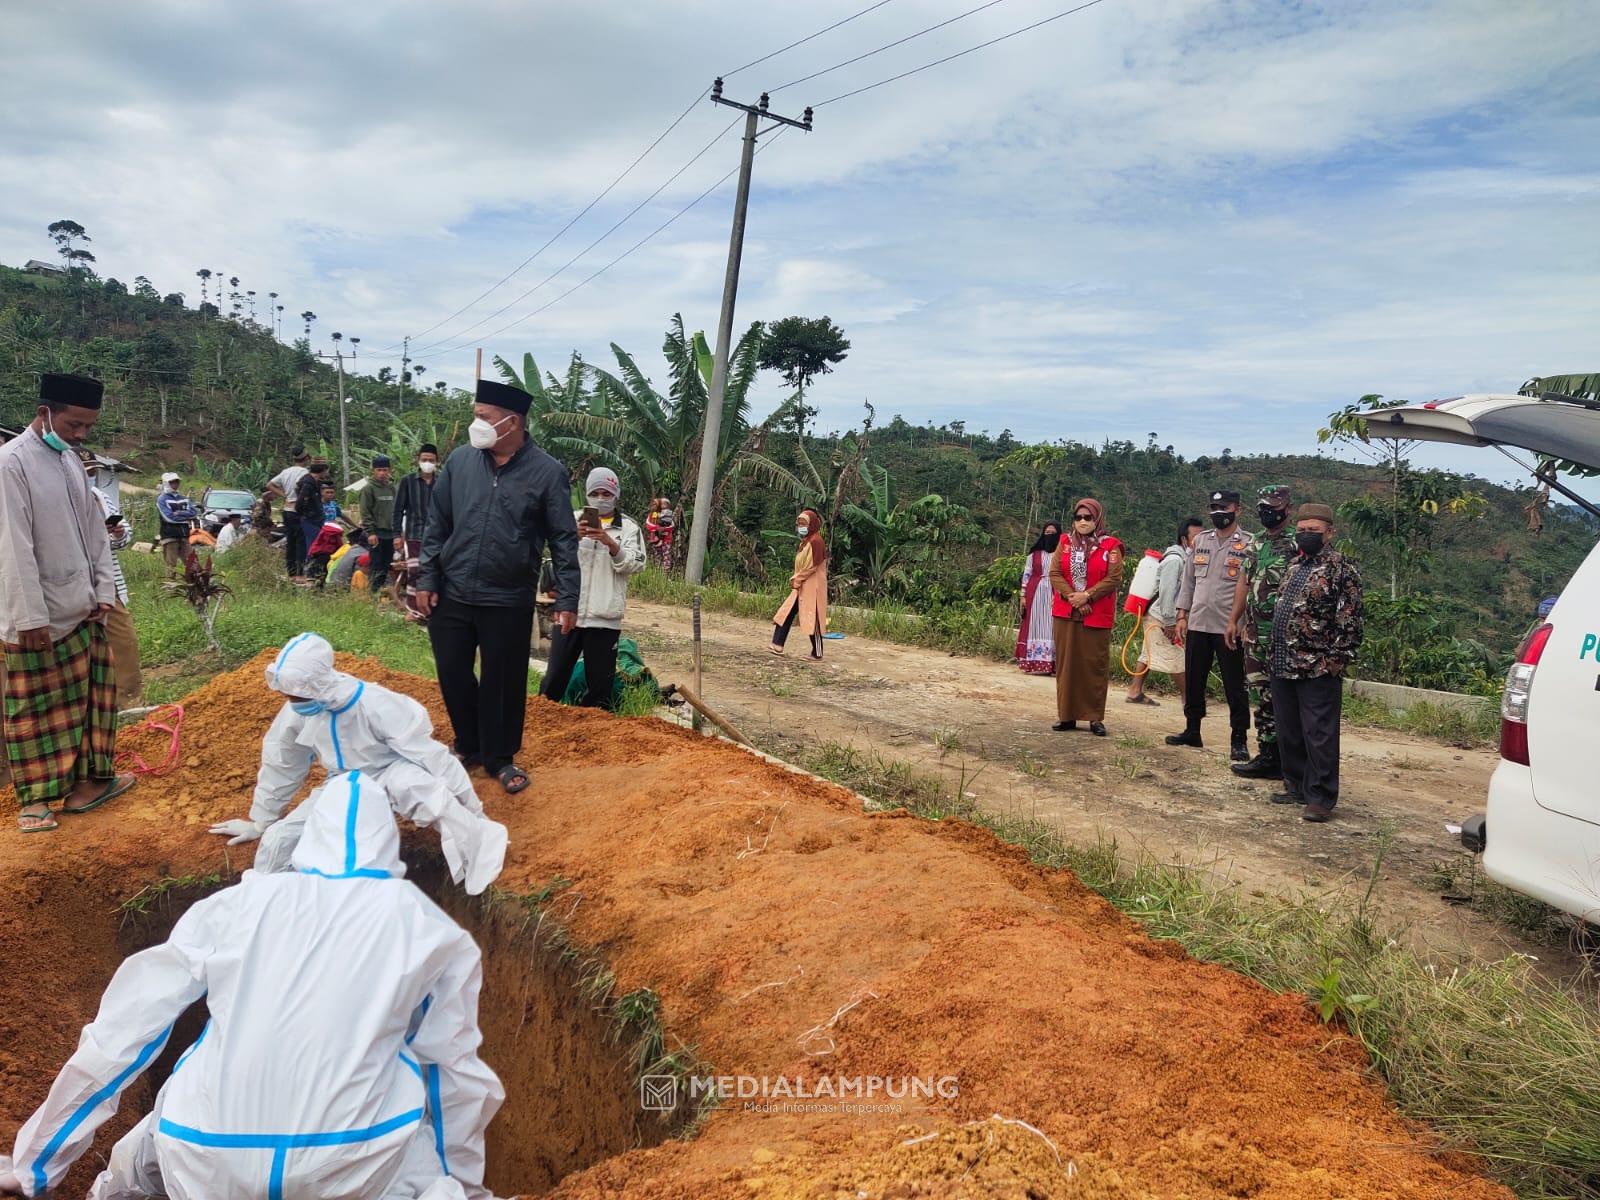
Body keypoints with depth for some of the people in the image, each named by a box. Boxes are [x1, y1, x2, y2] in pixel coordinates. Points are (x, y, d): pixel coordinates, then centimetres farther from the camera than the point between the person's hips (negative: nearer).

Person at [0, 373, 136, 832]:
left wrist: (105, 591, 6)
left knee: (87, 699, 12)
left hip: (81, 610, 7)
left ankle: (86, 780, 23)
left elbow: (95, 531, 13)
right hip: (38, 619, -7)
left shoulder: (70, 462, 9)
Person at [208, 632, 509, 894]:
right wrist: (260, 823, 13)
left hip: (388, 778, -6)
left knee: (409, 782, -43)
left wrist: (475, 817, -24)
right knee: (279, 839, -11)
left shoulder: (375, 706, -34)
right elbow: (281, 766, 2)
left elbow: (431, 757, -29)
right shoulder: (297, 710, -16)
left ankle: (477, 845, -37)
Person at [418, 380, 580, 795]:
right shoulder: (460, 460, 1)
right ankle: (469, 746, 35)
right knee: (453, 674, 13)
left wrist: (567, 599, -10)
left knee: (504, 682, 7)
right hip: (451, 595, 3)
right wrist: (426, 580, 4)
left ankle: (500, 758, 26)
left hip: (508, 602, -3)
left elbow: (564, 540, -5)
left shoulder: (547, 472, -8)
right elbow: (436, 524, 8)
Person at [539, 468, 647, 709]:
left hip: (605, 617, -1)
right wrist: (574, 537, -21)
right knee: (554, 678, 4)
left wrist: (610, 542, -19)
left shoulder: (629, 526, 7)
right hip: (569, 611, 1)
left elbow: (636, 564, -4)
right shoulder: (575, 519, 11)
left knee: (600, 681, 6)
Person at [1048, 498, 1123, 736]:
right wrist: (1072, 597, -12)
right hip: (1066, 613, 3)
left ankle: (1095, 717, 6)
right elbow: (1054, 573, 2)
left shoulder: (1110, 547, 1)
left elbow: (1113, 578, -7)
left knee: (1095, 665, -1)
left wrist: (1087, 596, -16)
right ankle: (1066, 715, 11)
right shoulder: (1065, 543, 10)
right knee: (1066, 663, 5)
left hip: (1097, 616, -3)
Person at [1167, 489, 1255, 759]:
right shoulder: (1200, 540, 10)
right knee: (1193, 681, 12)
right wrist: (1182, 615, 8)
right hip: (1198, 624, 5)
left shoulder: (1249, 544, -4)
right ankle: (1192, 730, 26)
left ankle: (1239, 739, 10)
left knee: (1234, 686, 1)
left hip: (1230, 627, -5)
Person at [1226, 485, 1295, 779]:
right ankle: (1267, 754, 18)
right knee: (1260, 695, 11)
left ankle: (1275, 760, 4)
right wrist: (1234, 620, 15)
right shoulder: (1257, 544, 16)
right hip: (1254, 633, 8)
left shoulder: (1296, 544, -9)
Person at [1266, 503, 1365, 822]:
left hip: (1318, 667, -8)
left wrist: (1338, 658, -17)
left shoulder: (1341, 568, -8)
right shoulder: (1294, 564, 16)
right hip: (1283, 664, 8)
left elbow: (1349, 618, -12)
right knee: (1288, 732, 14)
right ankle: (1296, 786, 26)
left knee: (1319, 735, -3)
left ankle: (1321, 798, 4)